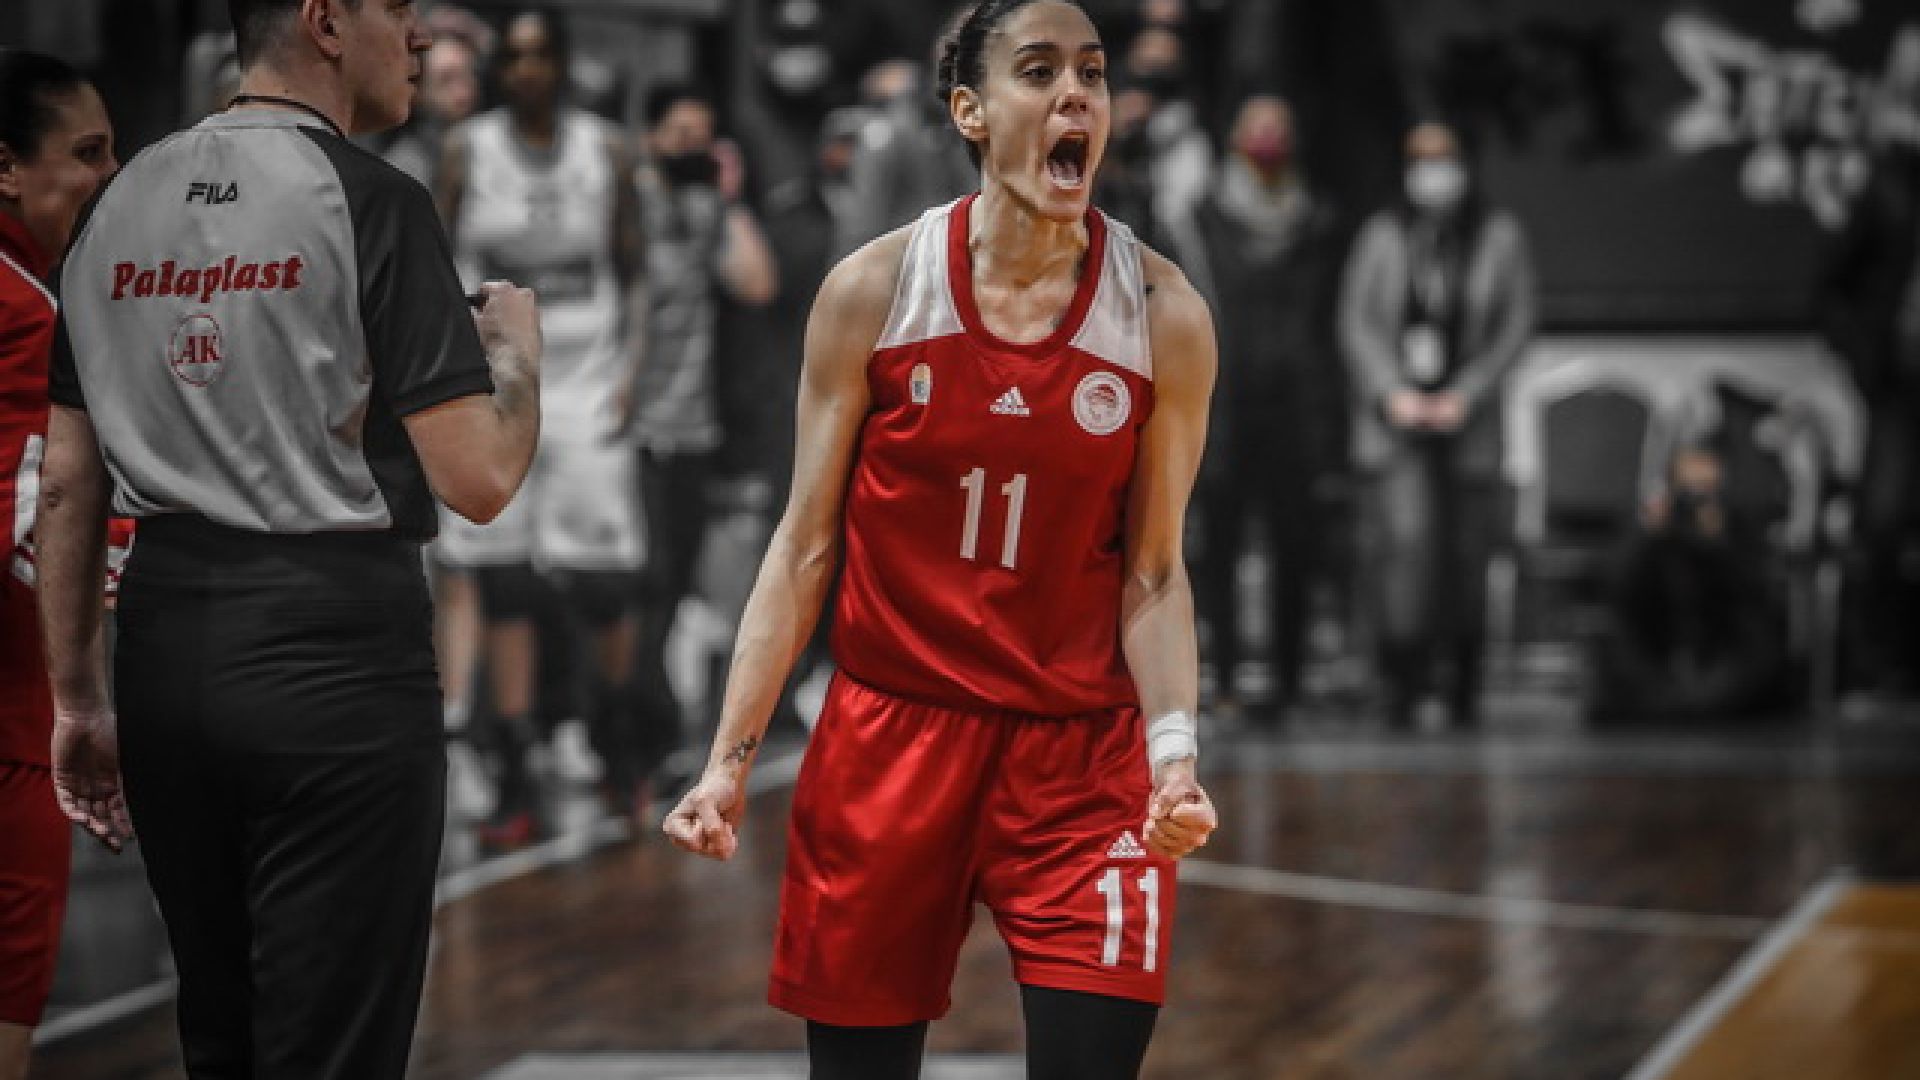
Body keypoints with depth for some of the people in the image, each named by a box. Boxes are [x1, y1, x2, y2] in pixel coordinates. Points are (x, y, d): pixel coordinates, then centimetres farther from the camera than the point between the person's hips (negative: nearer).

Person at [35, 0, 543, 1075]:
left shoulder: (123, 202, 10)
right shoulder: (373, 201, -10)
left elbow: (68, 482, 11)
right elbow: (477, 478, -14)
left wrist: (79, 700, 17)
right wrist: (517, 343, 5)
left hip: (166, 636, 7)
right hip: (333, 644, -7)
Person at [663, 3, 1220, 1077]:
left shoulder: (1164, 316, -3)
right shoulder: (873, 291, -3)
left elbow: (1153, 575, 1)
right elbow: (805, 548, 1)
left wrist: (1174, 751, -15)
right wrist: (732, 758, -4)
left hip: (1083, 754, 0)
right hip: (889, 738, 1)